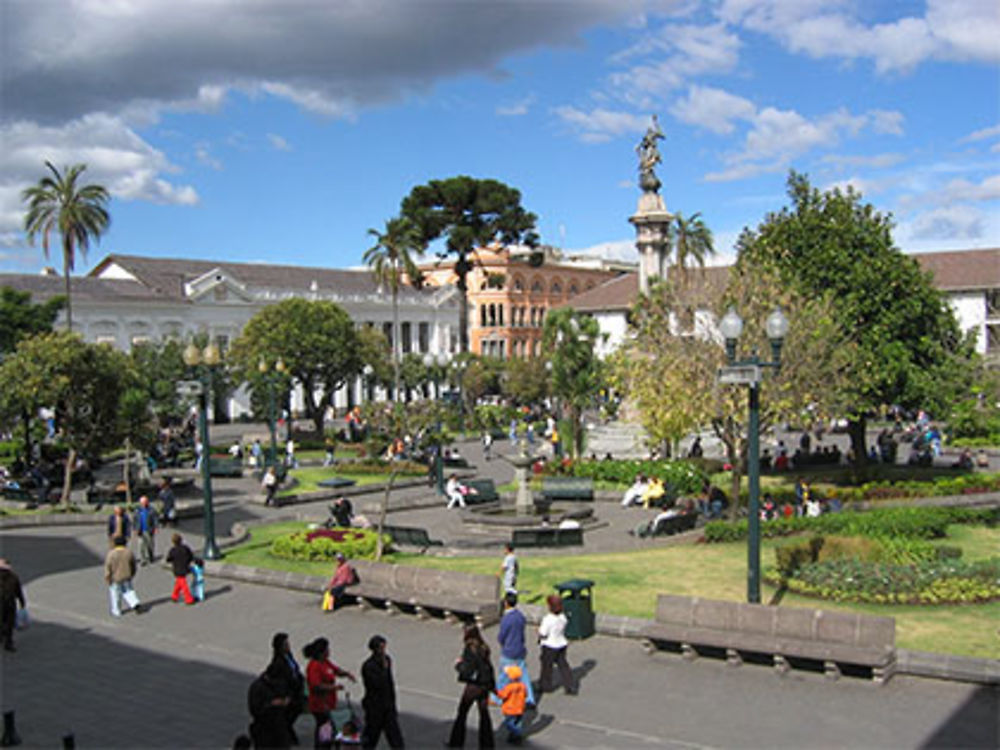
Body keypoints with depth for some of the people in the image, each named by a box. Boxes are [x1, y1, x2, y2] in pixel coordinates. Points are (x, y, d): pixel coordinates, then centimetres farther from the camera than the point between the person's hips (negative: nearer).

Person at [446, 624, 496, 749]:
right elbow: (489, 667, 8)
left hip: (473, 686, -6)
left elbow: (466, 671, -20)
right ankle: (487, 744, 18)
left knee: (462, 714, 11)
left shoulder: (469, 650, -18)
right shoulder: (483, 648, 2)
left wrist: (458, 664, -4)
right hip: (485, 685, 6)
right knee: (484, 713, 14)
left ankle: (456, 743, 21)